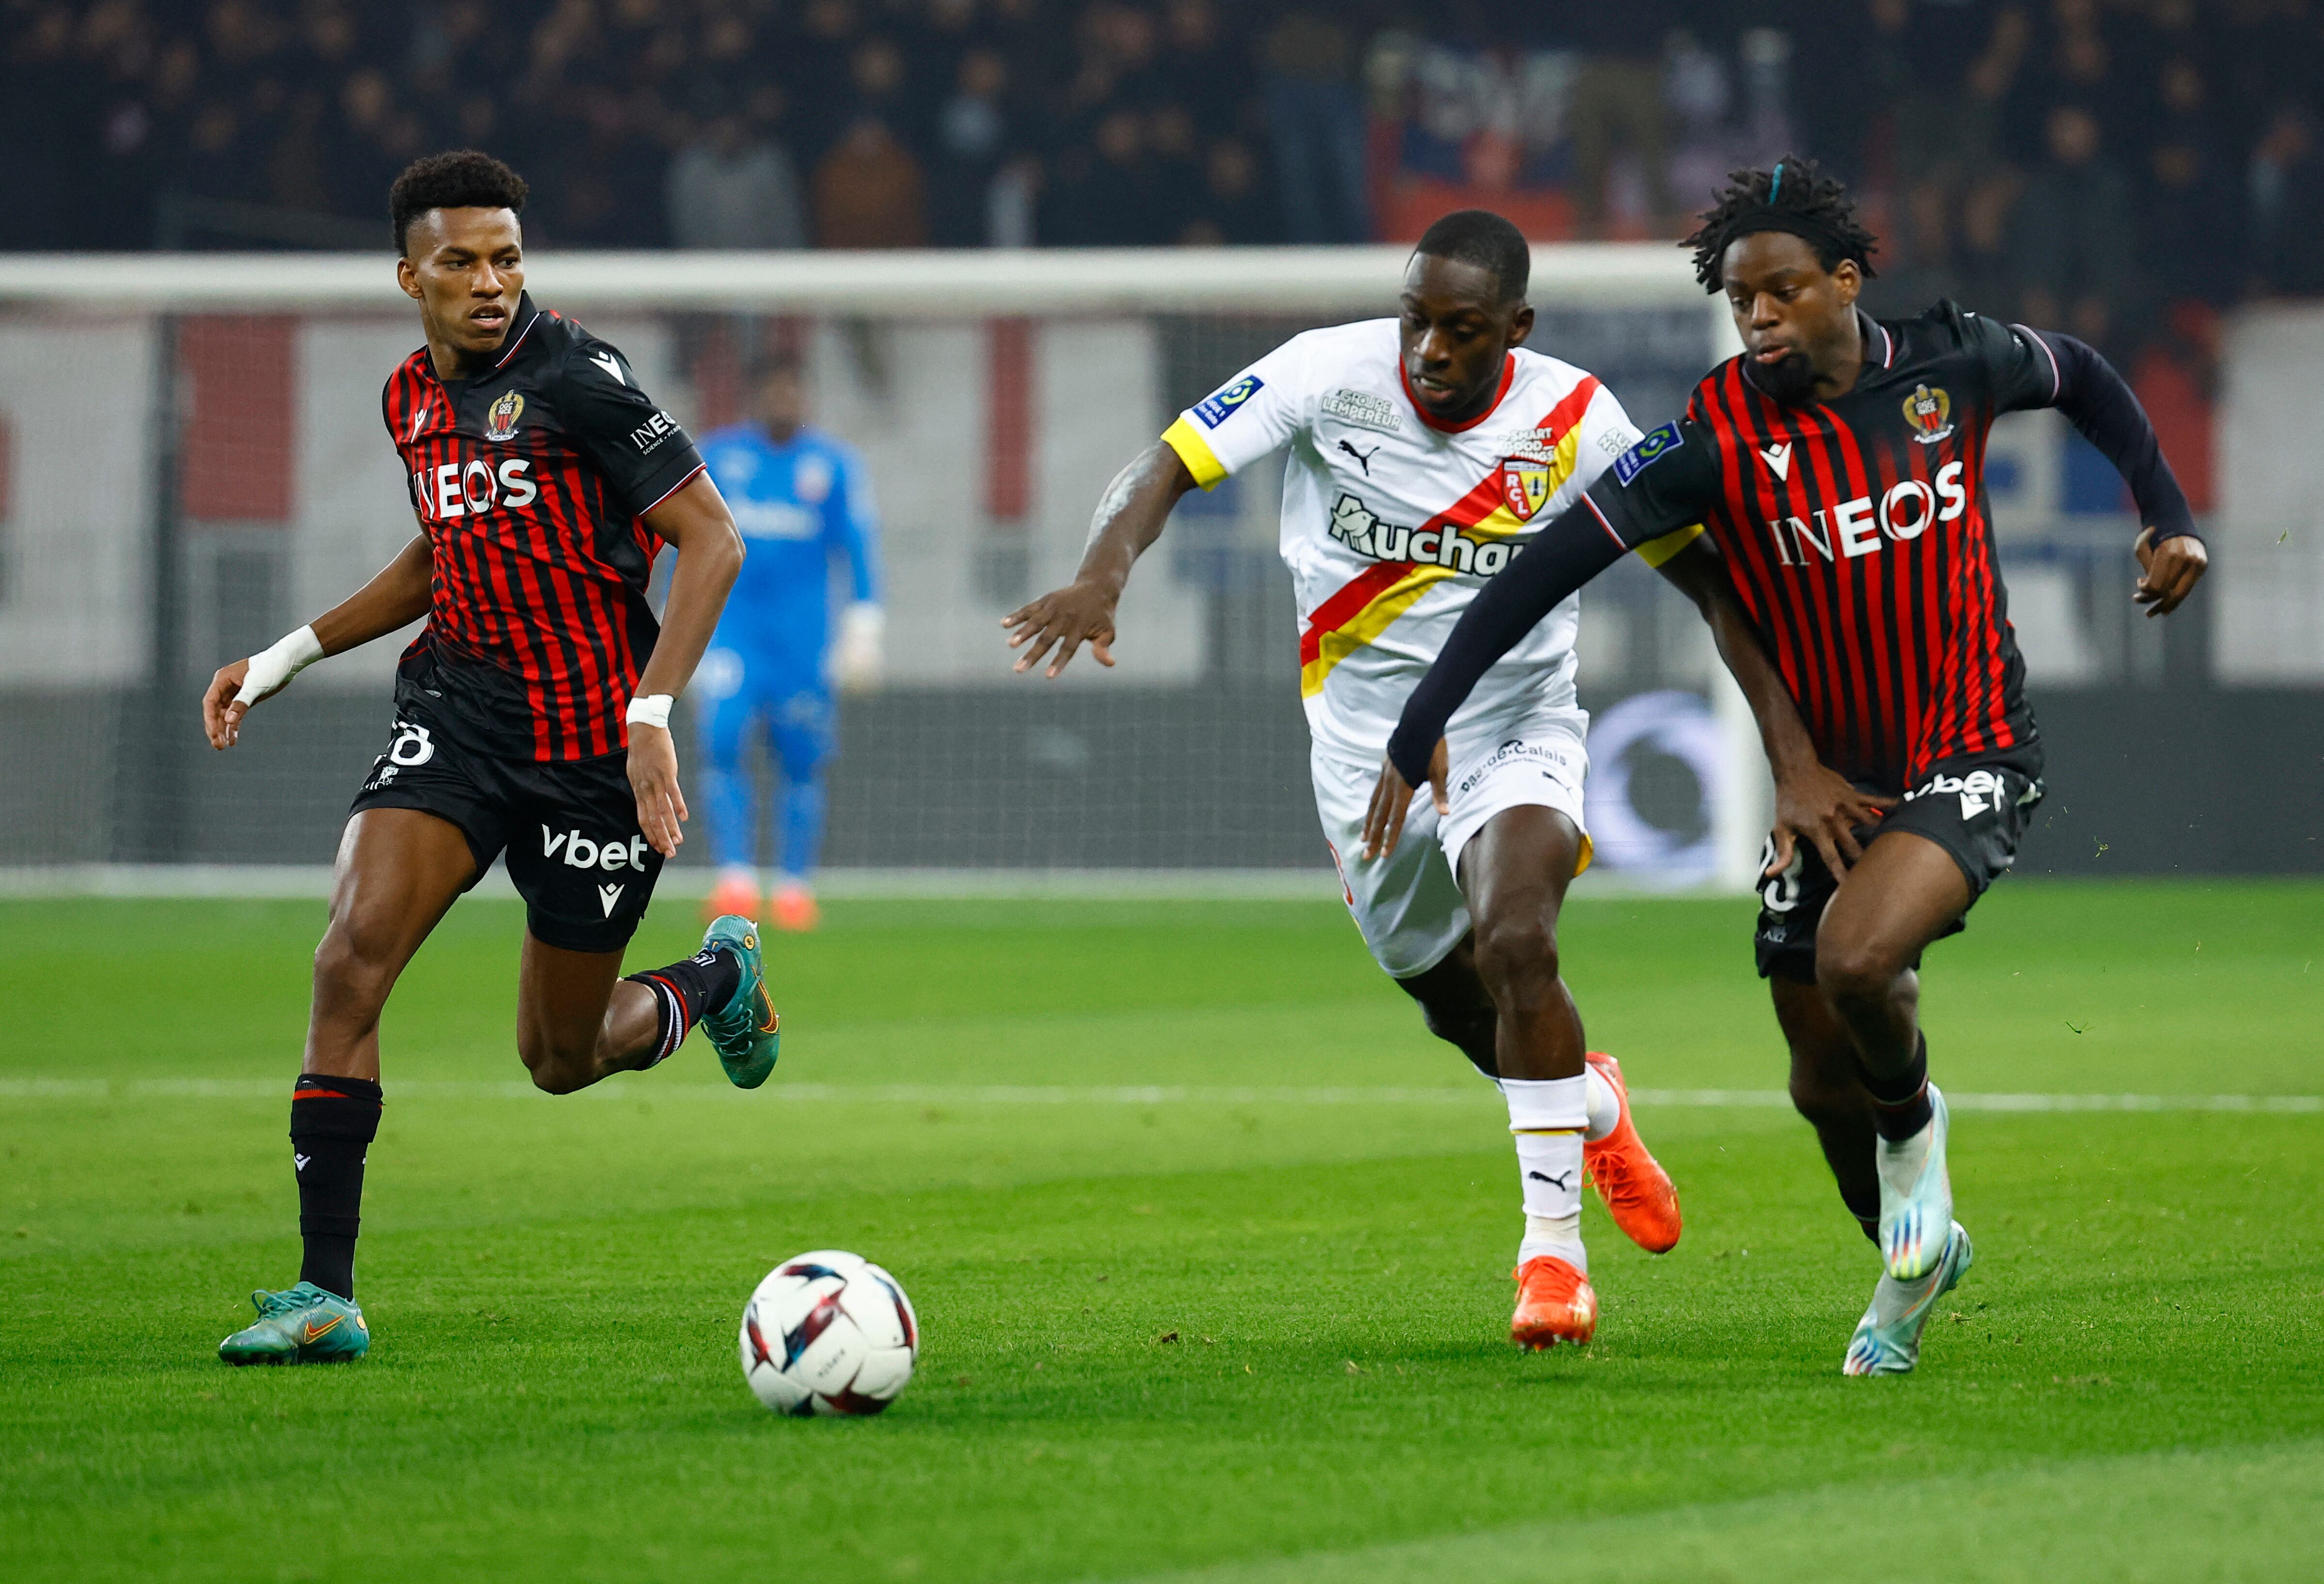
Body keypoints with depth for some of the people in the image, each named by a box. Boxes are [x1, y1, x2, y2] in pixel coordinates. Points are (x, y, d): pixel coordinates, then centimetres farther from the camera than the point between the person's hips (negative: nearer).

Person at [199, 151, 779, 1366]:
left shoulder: (573, 378, -14)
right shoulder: (413, 398, 7)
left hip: (592, 747, -5)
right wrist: (289, 656, 18)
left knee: (564, 1059, 8)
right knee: (352, 953, -20)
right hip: (458, 707, 5)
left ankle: (716, 978, 44)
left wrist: (652, 714, -24)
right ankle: (325, 1294, -17)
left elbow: (711, 538, -16)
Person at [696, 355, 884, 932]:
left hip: (804, 640, 0)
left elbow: (860, 549, 4)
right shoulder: (717, 455, 8)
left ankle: (795, 885, 10)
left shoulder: (835, 463, 4)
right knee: (722, 743, -17)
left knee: (802, 764, -1)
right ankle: (735, 879, -18)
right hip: (730, 629, 0)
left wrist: (863, 631, -3)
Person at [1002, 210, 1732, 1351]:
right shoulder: (1330, 373, -18)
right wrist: (1102, 574, -41)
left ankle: (1552, 1245, -16)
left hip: (1516, 736, -2)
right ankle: (1590, 1106, 51)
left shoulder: (1573, 422, -16)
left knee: (1515, 944, -29)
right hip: (1367, 758, 2)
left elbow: (1701, 565, -6)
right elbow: (1164, 469, -19)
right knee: (1460, 1009, 15)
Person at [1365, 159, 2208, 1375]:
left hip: (1972, 757, -2)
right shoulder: (1715, 438, -15)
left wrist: (2169, 519, 6)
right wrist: (1423, 723, -22)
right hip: (1827, 780, 2)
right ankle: (1913, 1257, 36)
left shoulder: (1950, 364, -9)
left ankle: (1916, 1127, 5)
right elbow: (1547, 571, -18)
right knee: (1825, 1081, 7)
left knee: (1855, 959, -28)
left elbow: (2083, 379, 14)